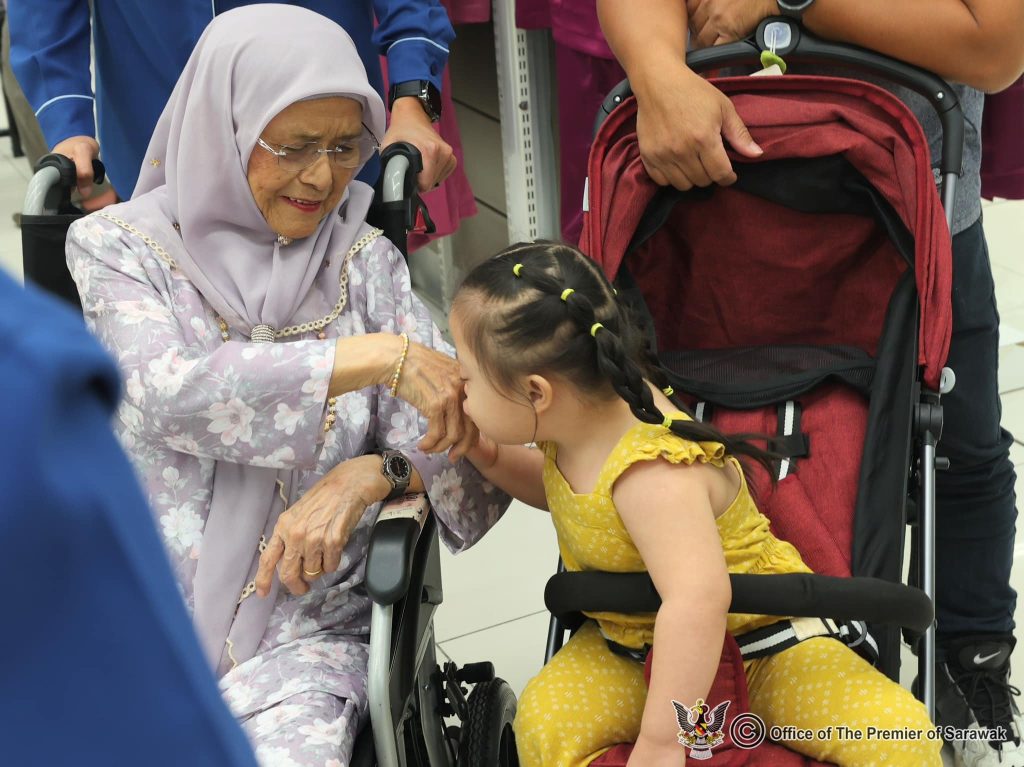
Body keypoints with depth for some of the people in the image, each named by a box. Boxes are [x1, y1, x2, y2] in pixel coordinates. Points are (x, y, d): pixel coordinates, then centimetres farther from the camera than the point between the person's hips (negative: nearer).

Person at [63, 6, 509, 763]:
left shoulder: (366, 262, 5)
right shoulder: (118, 245, 1)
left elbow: (462, 439, 1)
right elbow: (167, 394, -18)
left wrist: (369, 478, -20)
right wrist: (379, 355, -24)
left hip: (303, 635, 1)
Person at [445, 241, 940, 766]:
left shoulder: (652, 472, -33)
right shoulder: (576, 418, -7)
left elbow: (697, 602, -45)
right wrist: (492, 457, 0)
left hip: (752, 640, -6)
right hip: (631, 648, 6)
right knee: (543, 721, -24)